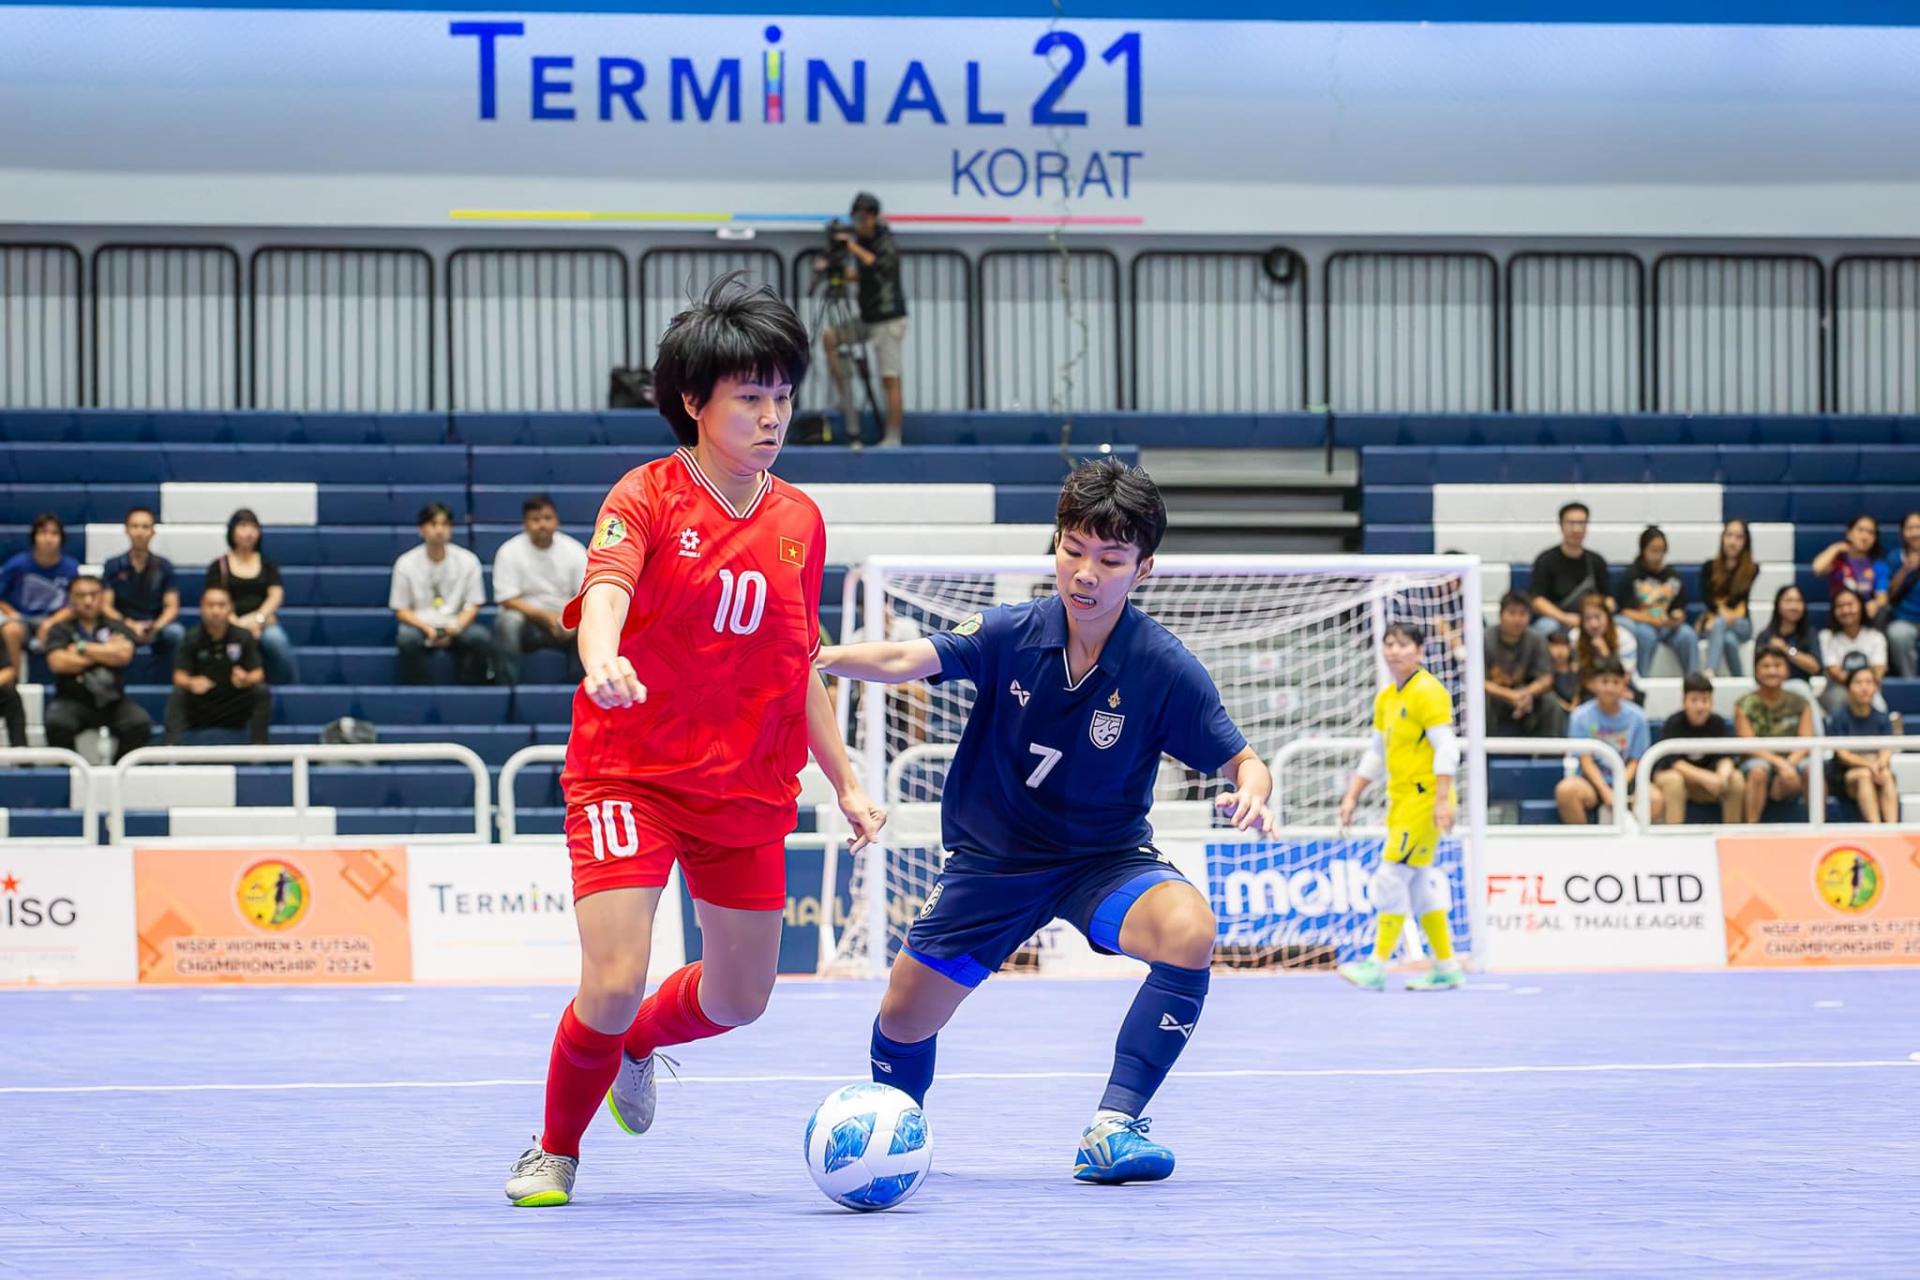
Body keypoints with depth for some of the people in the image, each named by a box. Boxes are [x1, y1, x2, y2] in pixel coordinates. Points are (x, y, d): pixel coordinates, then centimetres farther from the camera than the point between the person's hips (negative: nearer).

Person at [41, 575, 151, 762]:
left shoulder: (116, 628, 11)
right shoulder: (61, 630, 6)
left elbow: (124, 654, -10)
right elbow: (57, 663, -12)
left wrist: (82, 648, -7)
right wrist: (106, 652, -5)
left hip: (112, 700, 1)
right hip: (72, 700, -1)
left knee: (140, 724, -27)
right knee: (57, 724, -34)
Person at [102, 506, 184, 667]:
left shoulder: (164, 566, 6)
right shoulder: (113, 566, 3)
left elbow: (172, 607, 2)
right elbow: (106, 607, -2)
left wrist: (155, 627, -19)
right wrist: (130, 625, -20)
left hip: (156, 630, 1)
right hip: (123, 628, -1)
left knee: (176, 632, -33)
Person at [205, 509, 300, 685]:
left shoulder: (267, 564, 18)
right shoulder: (219, 567, 11)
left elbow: (276, 595, 5)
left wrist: (258, 618, -14)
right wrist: (238, 624, -17)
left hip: (263, 622, 2)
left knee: (276, 639, -36)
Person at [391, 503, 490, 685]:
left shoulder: (468, 560, -2)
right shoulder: (406, 563, -4)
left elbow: (473, 605, 3)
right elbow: (400, 610, -1)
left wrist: (455, 627, -18)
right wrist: (426, 629, -18)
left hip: (455, 625, 1)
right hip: (420, 624, -1)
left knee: (482, 638, -29)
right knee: (407, 638, -36)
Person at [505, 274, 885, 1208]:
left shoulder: (799, 521, 6)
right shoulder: (647, 495, -8)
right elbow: (605, 588, -27)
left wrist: (846, 782, 13)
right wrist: (602, 658, -49)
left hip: (749, 790, 5)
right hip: (628, 775, -5)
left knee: (740, 997, 13)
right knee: (614, 983, -16)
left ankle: (637, 1044, 47)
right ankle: (556, 1150, 10)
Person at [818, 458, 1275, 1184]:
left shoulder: (1165, 669, -18)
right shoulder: (1010, 634, -14)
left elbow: (1242, 761, -12)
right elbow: (907, 662, -24)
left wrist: (1250, 791, -36)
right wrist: (829, 656, -43)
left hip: (1104, 858, -2)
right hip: (992, 855, 2)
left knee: (1188, 930, -34)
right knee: (904, 1019, 6)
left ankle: (1111, 1130, -26)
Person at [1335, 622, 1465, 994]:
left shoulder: (1427, 692, -11)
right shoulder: (1386, 698, 15)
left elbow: (1447, 749, -16)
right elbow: (1376, 754, 23)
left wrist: (1442, 800, -22)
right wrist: (1352, 796, 19)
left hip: (1424, 798, -9)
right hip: (1400, 799, 9)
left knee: (1394, 875, -11)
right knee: (1418, 883, 9)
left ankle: (1377, 966, -11)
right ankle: (1446, 967, 14)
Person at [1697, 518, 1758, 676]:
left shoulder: (1752, 570, 4)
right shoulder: (1709, 567, 8)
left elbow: (1740, 596, -8)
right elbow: (1705, 597, -4)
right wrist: (1721, 611, -25)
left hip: (1740, 624, -1)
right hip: (1711, 620, 1)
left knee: (1719, 624, -37)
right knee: (1729, 638, -36)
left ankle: (1709, 671, -54)